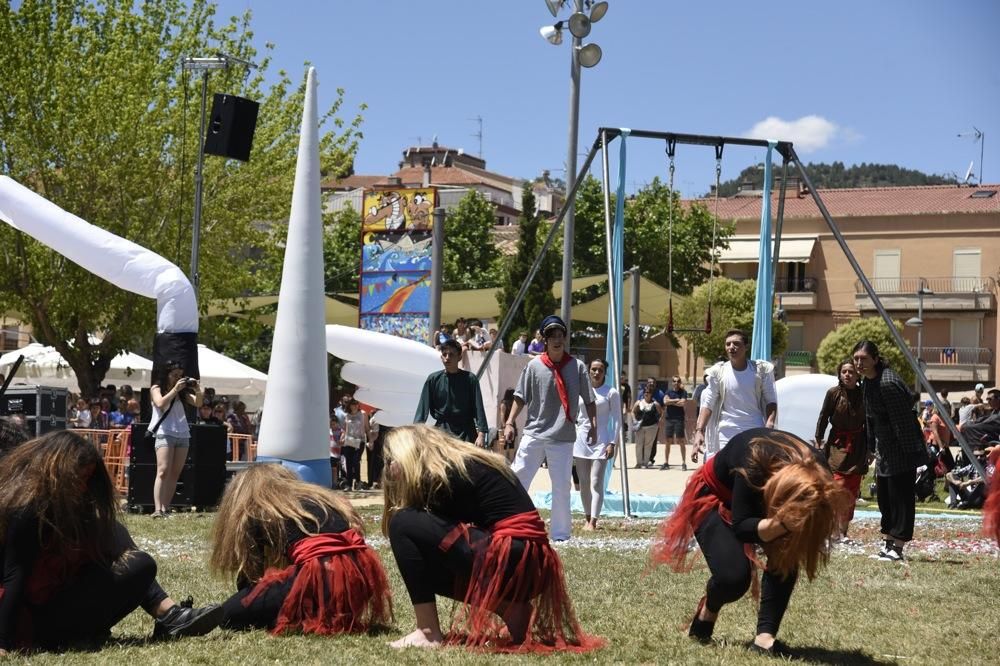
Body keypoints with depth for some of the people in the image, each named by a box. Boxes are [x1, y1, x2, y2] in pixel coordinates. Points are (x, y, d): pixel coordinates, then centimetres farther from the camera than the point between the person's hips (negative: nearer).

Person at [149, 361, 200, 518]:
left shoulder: (182, 392, 17)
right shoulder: (156, 388, 5)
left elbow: (197, 403, 9)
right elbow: (160, 403, -14)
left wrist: (196, 390, -7)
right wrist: (175, 389, -17)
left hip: (183, 434, 6)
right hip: (165, 434, -6)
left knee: (175, 473, 3)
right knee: (163, 471, -15)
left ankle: (166, 508, 7)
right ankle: (157, 509, -21)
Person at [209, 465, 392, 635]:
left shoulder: (256, 515, 15)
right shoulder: (321, 496, 30)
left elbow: (249, 578, 19)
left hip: (322, 579, -6)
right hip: (365, 579, 7)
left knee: (230, 614, 4)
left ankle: (311, 619, -4)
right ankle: (345, 616, 9)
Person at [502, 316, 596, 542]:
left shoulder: (577, 367, 2)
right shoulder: (534, 366, 1)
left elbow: (589, 400, 6)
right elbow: (521, 397, 4)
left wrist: (593, 425, -4)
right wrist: (510, 422, -5)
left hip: (563, 438, 0)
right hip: (533, 434, 0)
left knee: (562, 488, 3)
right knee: (517, 480, -4)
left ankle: (560, 535, 10)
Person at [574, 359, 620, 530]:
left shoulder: (611, 393, 0)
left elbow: (616, 419, -1)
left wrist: (612, 443, -9)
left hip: (600, 441, -4)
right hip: (581, 439, 4)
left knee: (596, 482, -10)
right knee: (583, 482, 7)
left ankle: (593, 521, -14)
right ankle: (587, 517, 16)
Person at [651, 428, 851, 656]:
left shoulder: (815, 473, -29)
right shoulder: (753, 468, -43)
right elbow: (741, 528, -35)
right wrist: (782, 524, -53)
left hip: (760, 497, 5)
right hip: (714, 495, -5)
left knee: (786, 556, -23)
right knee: (734, 575, -22)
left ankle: (765, 635, -17)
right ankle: (707, 611, 11)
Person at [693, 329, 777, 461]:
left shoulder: (761, 370, 2)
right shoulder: (718, 372, 2)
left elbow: (771, 400, 2)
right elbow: (708, 404, 0)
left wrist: (770, 423, -17)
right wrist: (699, 431, -12)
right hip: (727, 433, 0)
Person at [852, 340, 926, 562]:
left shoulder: (888, 384, -24)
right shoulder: (868, 382, 8)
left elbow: (903, 422, -24)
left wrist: (910, 451, -23)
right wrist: (873, 448, 18)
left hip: (902, 453, -10)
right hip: (885, 452, 10)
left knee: (901, 496, -5)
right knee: (884, 496, 15)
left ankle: (897, 547, -2)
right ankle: (889, 543, 25)